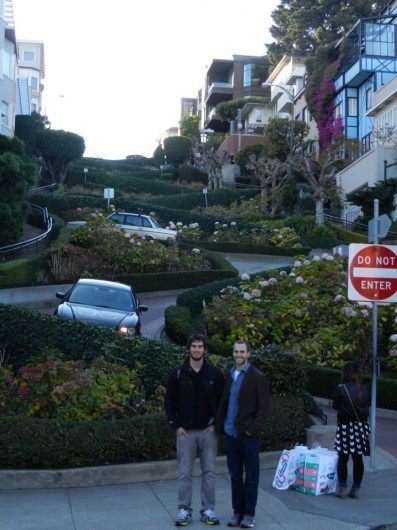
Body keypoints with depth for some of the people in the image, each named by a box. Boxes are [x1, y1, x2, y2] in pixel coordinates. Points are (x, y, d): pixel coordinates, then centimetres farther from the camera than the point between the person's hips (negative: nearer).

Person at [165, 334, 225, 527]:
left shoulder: (215, 373, -1)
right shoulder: (178, 373, -2)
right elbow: (169, 401, 2)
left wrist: (216, 424, -2)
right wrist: (176, 425, -4)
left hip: (208, 431, 1)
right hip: (185, 431, 0)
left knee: (209, 472, 7)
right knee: (184, 473, 5)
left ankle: (208, 510, 17)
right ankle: (184, 510, 15)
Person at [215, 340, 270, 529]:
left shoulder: (258, 377, -6)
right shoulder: (228, 375, 9)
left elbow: (264, 406, -9)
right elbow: (223, 402, 12)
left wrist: (254, 429, -16)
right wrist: (219, 425, 4)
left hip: (248, 434, -5)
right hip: (230, 433, 5)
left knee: (251, 476, 5)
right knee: (235, 475, 12)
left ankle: (249, 513, 14)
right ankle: (237, 511, 22)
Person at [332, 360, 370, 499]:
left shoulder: (342, 389, -14)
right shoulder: (364, 389, -2)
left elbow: (335, 405, -1)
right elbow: (367, 406, 10)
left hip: (346, 427, -3)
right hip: (361, 426, 4)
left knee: (343, 458, 6)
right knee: (358, 459, 9)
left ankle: (342, 487, 5)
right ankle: (356, 489, 13)